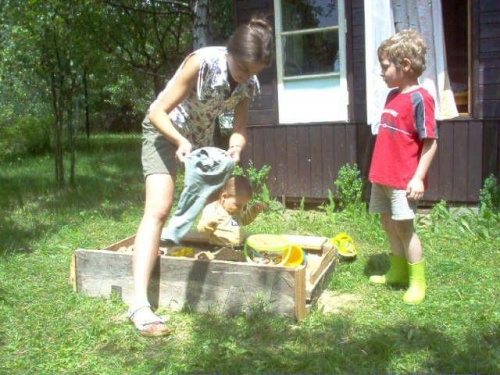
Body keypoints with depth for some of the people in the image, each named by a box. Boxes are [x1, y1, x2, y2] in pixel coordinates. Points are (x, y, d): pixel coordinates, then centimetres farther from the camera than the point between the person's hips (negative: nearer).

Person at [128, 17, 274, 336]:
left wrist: (236, 148, -33)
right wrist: (181, 141, -43)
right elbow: (158, 112, -27)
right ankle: (140, 303, -27)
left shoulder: (249, 85, -14)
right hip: (165, 130, -7)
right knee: (158, 209, -21)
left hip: (202, 137, 7)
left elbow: (240, 128, -11)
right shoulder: (201, 62, -31)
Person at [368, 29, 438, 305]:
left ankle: (417, 281, 15)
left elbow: (431, 142, -17)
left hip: (404, 179, -8)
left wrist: (418, 178, -20)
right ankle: (398, 271, 32)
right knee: (388, 224, 16)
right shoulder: (392, 95, 11)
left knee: (403, 227, -1)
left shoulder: (419, 99, -15)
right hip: (383, 176, 8)